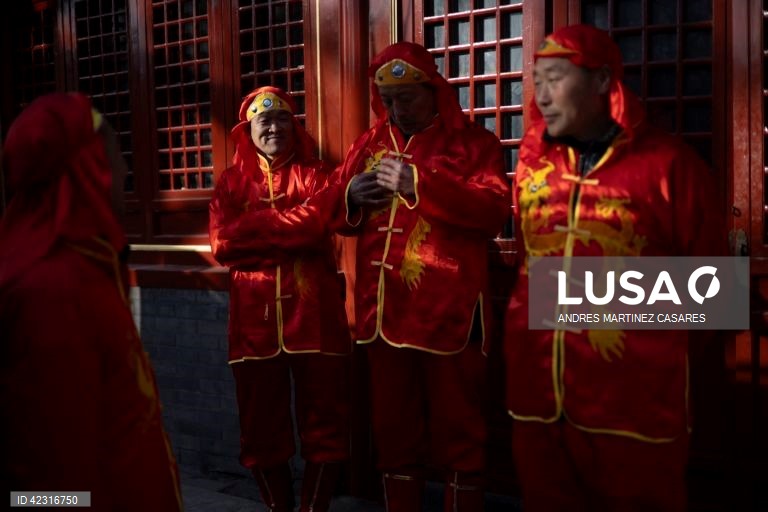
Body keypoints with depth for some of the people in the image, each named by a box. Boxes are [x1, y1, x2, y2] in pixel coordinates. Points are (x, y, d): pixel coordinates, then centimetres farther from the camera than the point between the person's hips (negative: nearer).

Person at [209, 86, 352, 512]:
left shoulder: (314, 174, 9)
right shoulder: (231, 182, 12)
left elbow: (316, 225, -12)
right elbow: (223, 245, -4)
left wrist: (252, 225, -7)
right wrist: (289, 232, -9)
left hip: (313, 313, -1)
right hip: (255, 317, 2)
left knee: (324, 422, 3)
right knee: (261, 427, 10)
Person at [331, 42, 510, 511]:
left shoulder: (473, 142, 0)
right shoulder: (368, 145, 15)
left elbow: (495, 211, -15)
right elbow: (338, 216, 17)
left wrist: (418, 182, -20)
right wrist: (352, 196, -6)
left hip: (449, 312, -5)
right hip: (383, 312, 5)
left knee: (457, 432, 6)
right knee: (394, 430, 15)